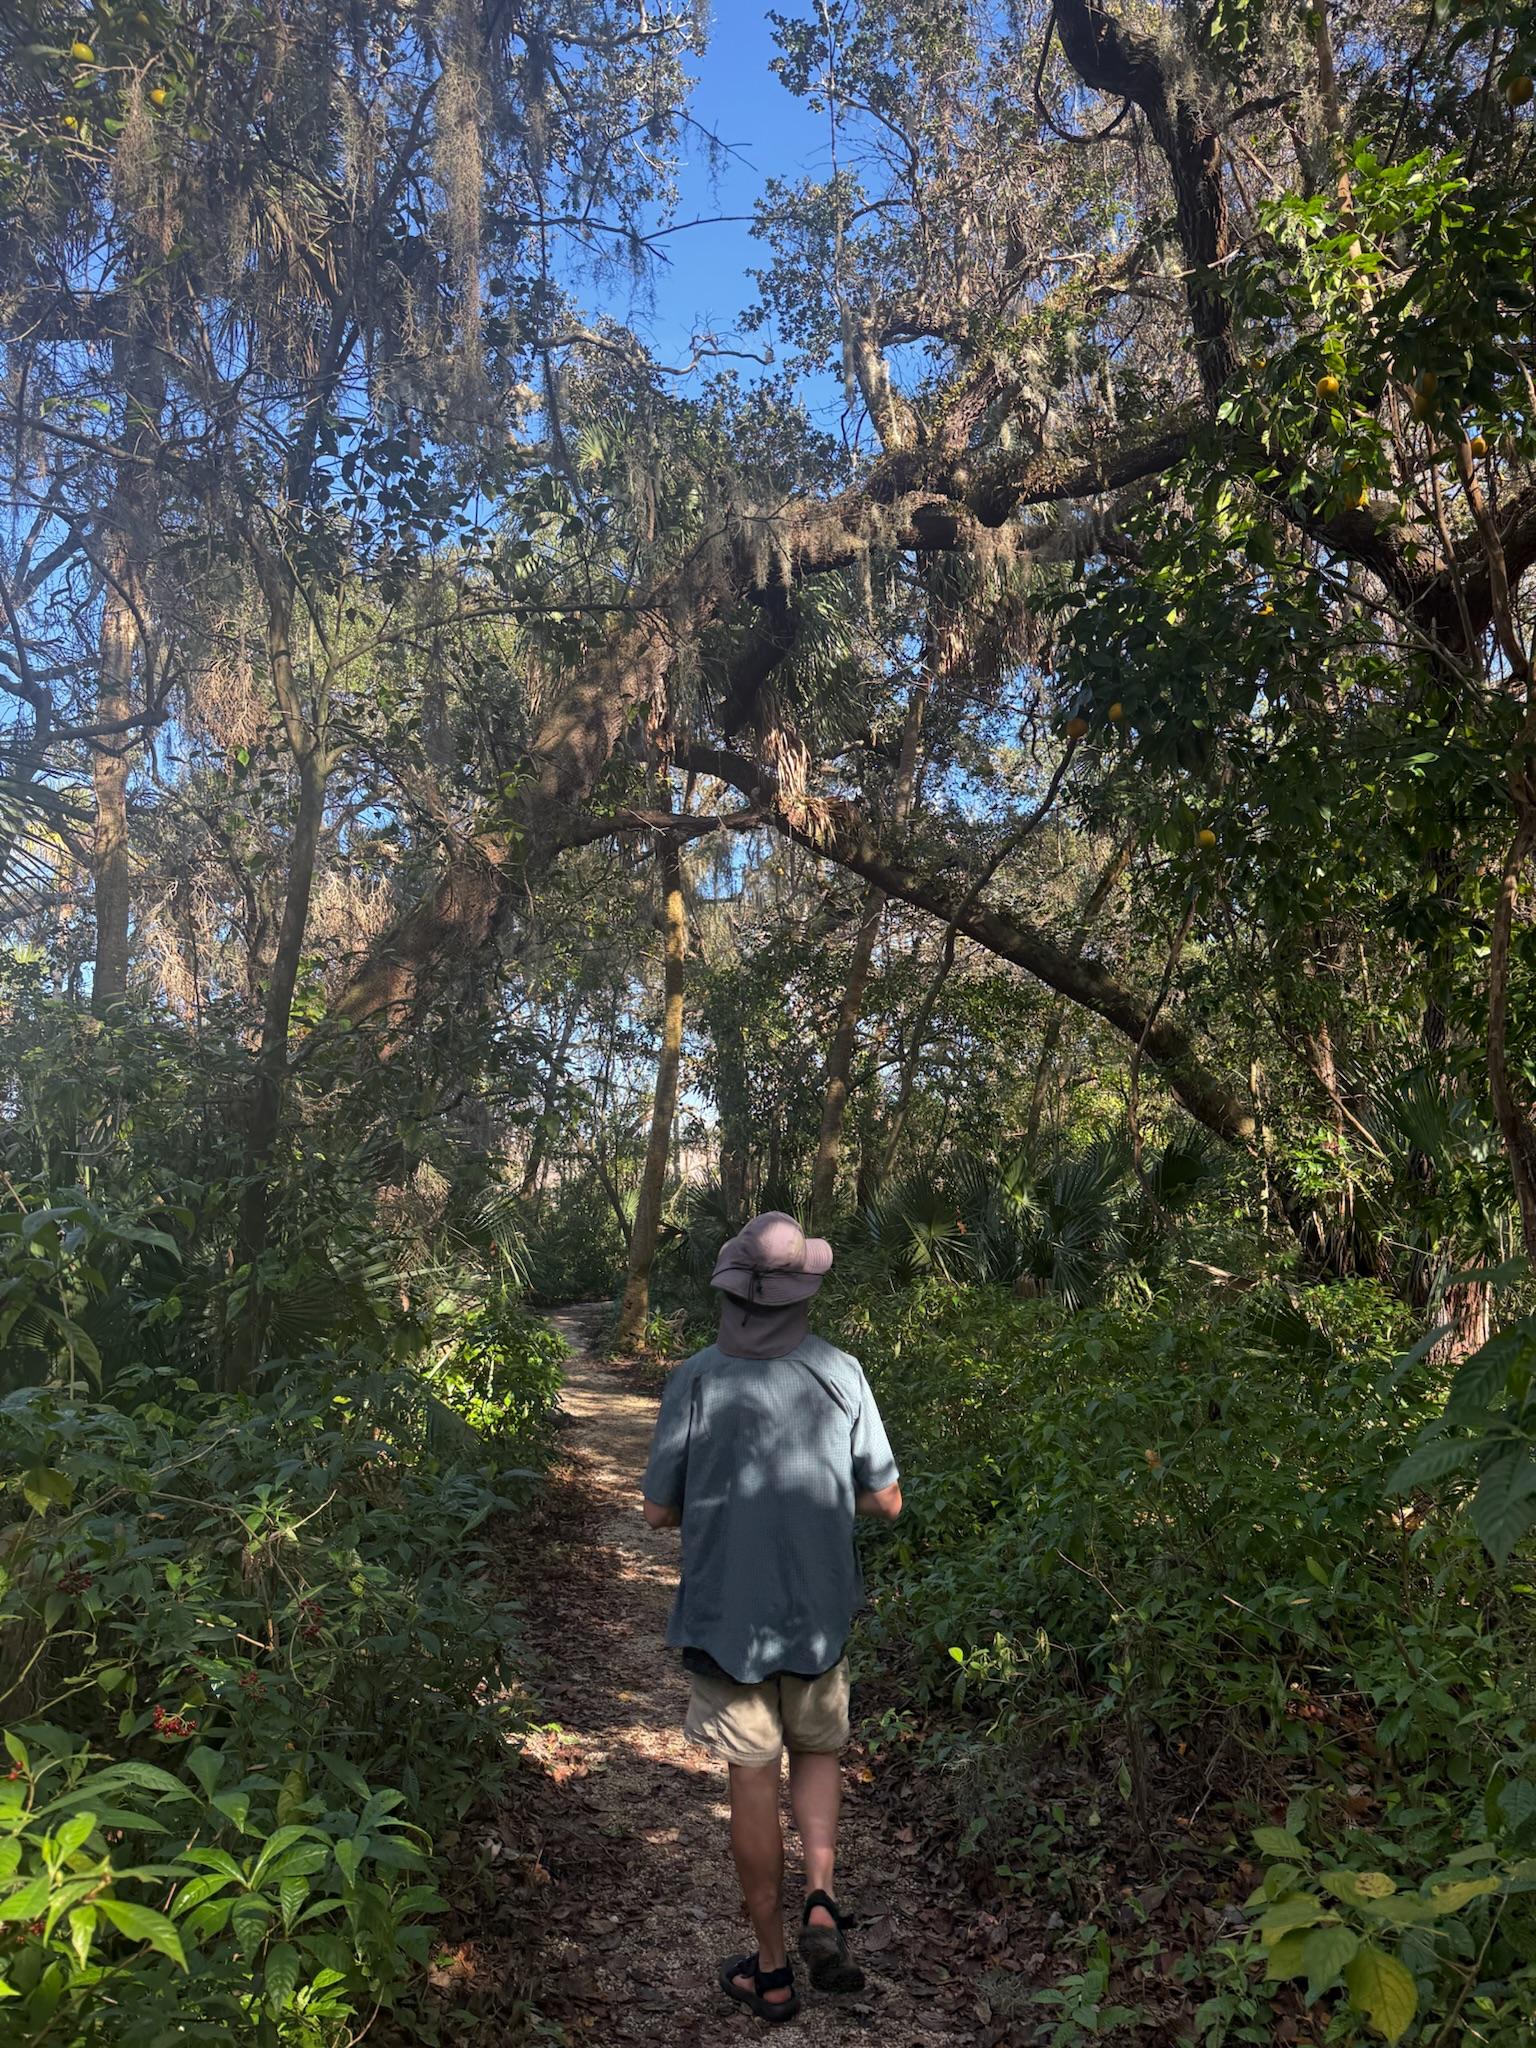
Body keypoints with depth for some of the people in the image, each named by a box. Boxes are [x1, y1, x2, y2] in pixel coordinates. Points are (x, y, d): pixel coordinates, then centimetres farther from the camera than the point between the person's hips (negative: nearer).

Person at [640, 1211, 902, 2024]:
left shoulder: (693, 1380, -12)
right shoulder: (840, 1374, -10)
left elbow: (659, 1509, -5)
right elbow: (885, 1499, -2)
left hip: (722, 1616, -1)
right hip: (817, 1613, 1)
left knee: (752, 1784, 12)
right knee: (818, 1755, 24)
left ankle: (771, 1970, 23)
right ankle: (821, 1905, 7)